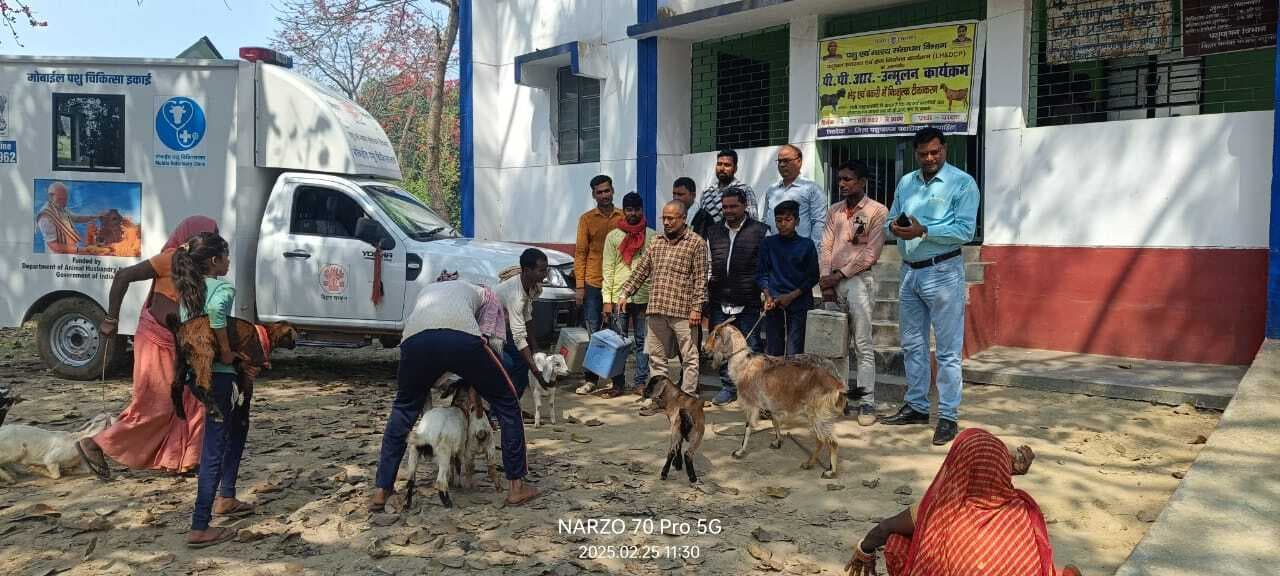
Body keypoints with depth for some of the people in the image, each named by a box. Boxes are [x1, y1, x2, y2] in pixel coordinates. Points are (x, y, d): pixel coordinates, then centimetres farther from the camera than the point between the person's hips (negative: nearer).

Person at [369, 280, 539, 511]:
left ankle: (381, 491, 27)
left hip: (415, 337, 3)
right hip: (463, 337, -3)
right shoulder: (486, 295, 36)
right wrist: (476, 392, 27)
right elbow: (493, 343, 22)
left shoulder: (427, 290, 46)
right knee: (507, 405, 18)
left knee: (402, 411, 28)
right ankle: (516, 486, 21)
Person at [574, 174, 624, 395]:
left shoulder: (623, 217, 6)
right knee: (592, 334, 2)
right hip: (593, 284, 0)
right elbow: (580, 253, 3)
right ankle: (590, 379, 8)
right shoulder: (587, 219, 4)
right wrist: (580, 286, -4)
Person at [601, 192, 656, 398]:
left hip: (644, 296, 0)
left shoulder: (652, 236, 5)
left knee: (642, 341, 5)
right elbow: (608, 270, 3)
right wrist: (607, 300, -3)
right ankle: (618, 383, 11)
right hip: (619, 297, 0)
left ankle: (640, 382, 13)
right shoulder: (613, 236, 5)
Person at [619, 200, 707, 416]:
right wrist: (626, 293, 11)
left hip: (683, 311, -5)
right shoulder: (657, 242, 14)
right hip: (656, 310, 5)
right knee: (656, 356, 10)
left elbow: (701, 278, -5)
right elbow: (641, 270, 18)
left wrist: (696, 308, -11)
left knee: (689, 357, 1)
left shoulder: (696, 243, -2)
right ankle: (658, 398, 18)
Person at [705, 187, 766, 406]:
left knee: (751, 348, 1)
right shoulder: (713, 233, 12)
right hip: (720, 304, 4)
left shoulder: (759, 231, -1)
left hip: (748, 304, -4)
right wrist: (705, 299, 11)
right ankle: (728, 387, 21)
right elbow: (707, 267, 17)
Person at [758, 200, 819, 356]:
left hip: (798, 302, -2)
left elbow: (813, 277, 2)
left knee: (794, 352, -5)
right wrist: (767, 295, -7)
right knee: (773, 350, 2)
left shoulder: (806, 245, 1)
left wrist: (791, 296, -8)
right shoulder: (768, 244, 7)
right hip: (773, 303, 2)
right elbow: (761, 273, 9)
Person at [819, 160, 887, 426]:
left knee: (862, 346, -7)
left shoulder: (877, 211, -2)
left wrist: (838, 275, -11)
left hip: (859, 280, -5)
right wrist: (825, 282, -2)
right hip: (834, 282, 5)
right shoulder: (835, 211, 15)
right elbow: (826, 247, 10)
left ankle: (867, 403, -4)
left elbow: (870, 254, -9)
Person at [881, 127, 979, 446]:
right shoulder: (905, 183, 12)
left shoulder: (962, 183, -6)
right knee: (912, 345, 14)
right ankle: (916, 406, 26)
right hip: (909, 271, 7)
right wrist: (894, 227, -9)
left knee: (948, 350, -1)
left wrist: (923, 231, -22)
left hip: (943, 272, -6)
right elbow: (890, 219, 14)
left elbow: (966, 231, -14)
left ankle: (948, 417, 5)